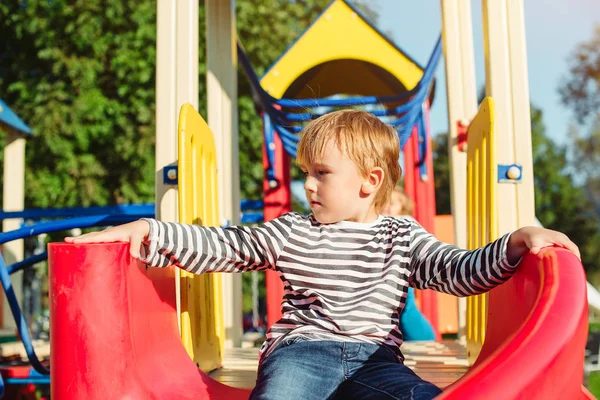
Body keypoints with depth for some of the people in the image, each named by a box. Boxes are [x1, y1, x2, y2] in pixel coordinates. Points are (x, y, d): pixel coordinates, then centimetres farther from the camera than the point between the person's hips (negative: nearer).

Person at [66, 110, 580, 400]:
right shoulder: (290, 234, 15)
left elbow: (459, 271, 5)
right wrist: (146, 231, 9)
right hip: (301, 349, 0)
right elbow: (220, 246, 16)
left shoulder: (401, 237, 13)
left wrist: (518, 243, -12)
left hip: (374, 357, 1)